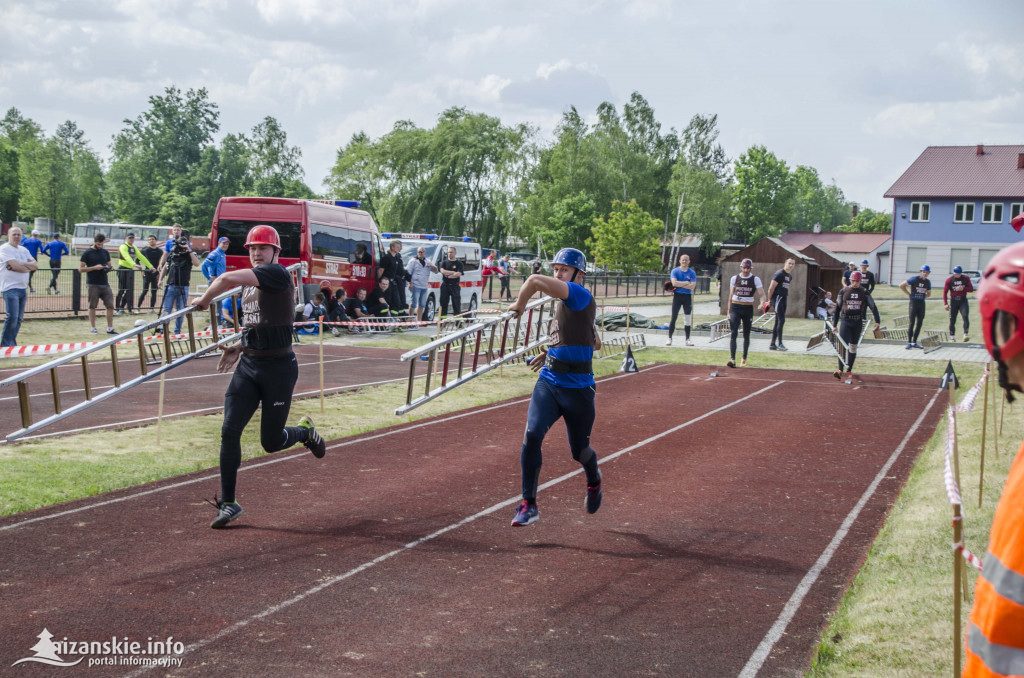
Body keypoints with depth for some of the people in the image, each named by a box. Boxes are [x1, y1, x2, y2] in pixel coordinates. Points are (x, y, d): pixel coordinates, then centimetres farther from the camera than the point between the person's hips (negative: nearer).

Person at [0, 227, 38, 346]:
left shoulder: (24, 250, 17)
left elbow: (35, 265, 6)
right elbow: (15, 266, -18)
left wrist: (20, 264, -10)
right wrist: (28, 267, 0)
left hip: (22, 288, 8)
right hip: (10, 288, -8)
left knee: (19, 318, 9)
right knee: (12, 317, -14)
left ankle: (12, 343, 18)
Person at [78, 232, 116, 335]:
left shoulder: (105, 252, 12)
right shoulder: (87, 253, -3)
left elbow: (109, 264, 22)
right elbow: (81, 269, -5)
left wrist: (109, 267, -3)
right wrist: (94, 267, -16)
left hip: (105, 284, 4)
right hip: (93, 284, -4)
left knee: (110, 306, -1)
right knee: (92, 306, 3)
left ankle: (110, 328, 5)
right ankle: (93, 328, 12)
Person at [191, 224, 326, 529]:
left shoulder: (277, 274, -15)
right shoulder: (250, 283, 14)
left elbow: (228, 279, -24)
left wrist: (204, 299, -7)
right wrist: (240, 348, 10)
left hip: (279, 368, -7)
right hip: (248, 366, 7)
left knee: (271, 442, 1)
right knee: (230, 430, -5)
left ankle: (304, 431, 36)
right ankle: (228, 503, 4)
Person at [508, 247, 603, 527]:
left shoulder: (581, 296, -14)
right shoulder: (564, 302, 13)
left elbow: (536, 281, -29)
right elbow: (595, 342, 26)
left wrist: (519, 304, -10)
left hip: (577, 388, -7)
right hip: (548, 382, 7)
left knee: (579, 450, 10)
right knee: (532, 435, -14)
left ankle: (594, 480, 47)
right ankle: (529, 504, -6)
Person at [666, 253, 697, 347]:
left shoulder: (692, 272, 3)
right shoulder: (675, 271, 1)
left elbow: (692, 286, -9)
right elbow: (674, 283, -15)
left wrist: (679, 285, -12)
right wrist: (686, 283, -11)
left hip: (687, 297, 1)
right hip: (677, 296, -1)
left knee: (688, 318, 4)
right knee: (673, 318, -2)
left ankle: (687, 339, 11)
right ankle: (669, 338, 3)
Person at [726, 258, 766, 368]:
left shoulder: (755, 279, 1)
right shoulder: (734, 278, 5)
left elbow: (762, 294, -5)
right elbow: (731, 295, 11)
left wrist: (762, 303, -26)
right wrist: (729, 310, 10)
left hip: (748, 309, 0)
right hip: (735, 307, 0)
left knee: (746, 335, 9)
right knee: (733, 333, -13)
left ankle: (744, 359, 24)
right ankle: (732, 359, -20)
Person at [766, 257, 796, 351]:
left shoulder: (790, 276, 16)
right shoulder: (779, 274, -11)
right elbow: (771, 288, -12)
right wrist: (770, 300, -8)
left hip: (783, 299, 9)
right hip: (777, 298, -9)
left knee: (778, 322, 9)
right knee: (781, 320, -14)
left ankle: (772, 344, 13)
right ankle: (780, 344, -13)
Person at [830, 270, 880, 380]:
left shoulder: (864, 292, 2)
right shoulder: (843, 291, 2)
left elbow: (873, 306, -4)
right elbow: (838, 308, 7)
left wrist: (877, 321, -18)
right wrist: (835, 324, 6)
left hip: (858, 323, 1)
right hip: (845, 321, -1)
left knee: (853, 347, 8)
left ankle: (849, 371, 17)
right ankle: (840, 370, -16)